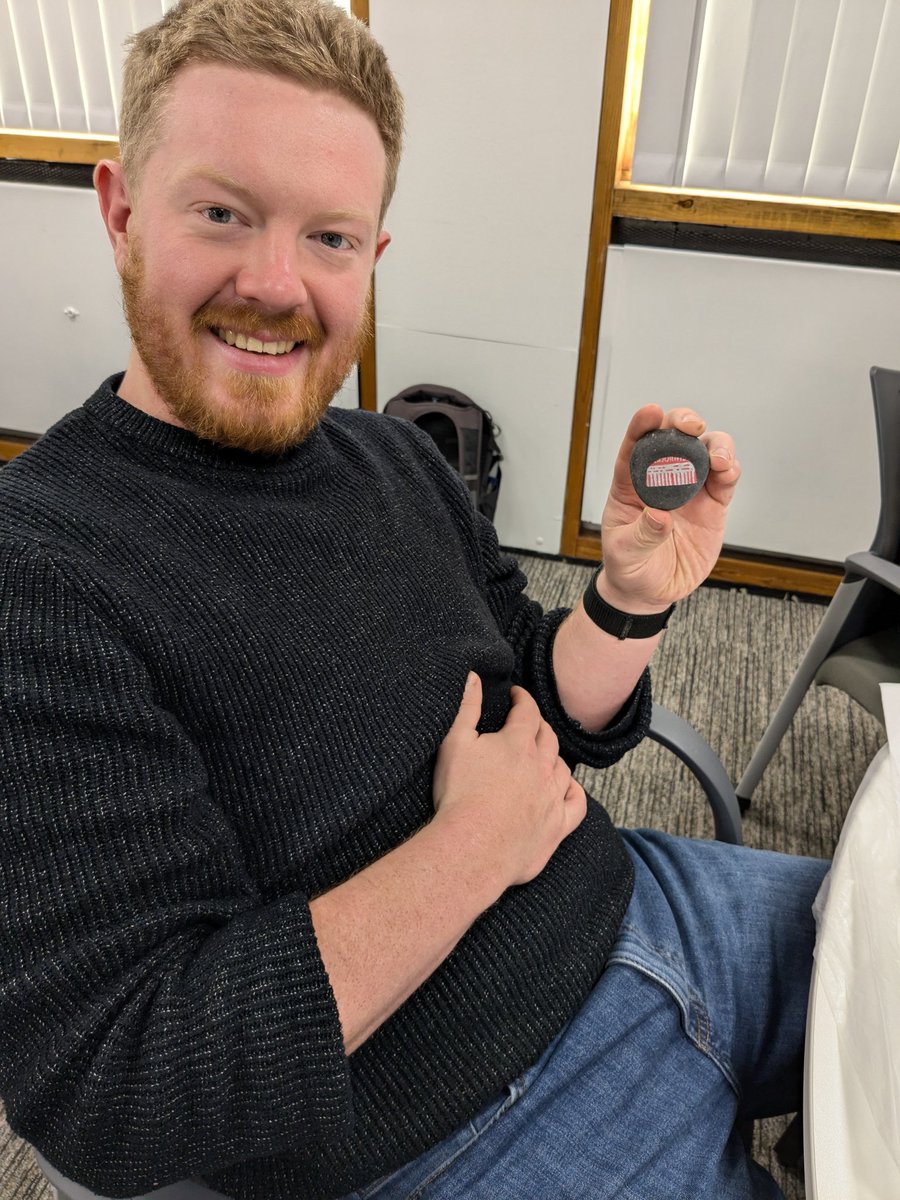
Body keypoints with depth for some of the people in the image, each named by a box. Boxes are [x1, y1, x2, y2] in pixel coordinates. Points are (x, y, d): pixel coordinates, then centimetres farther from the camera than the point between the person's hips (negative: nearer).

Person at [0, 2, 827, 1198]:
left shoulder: (399, 457, 0)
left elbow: (556, 723, 6)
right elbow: (103, 1092, -24)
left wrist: (633, 597, -15)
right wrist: (475, 844, -21)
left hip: (628, 903, 7)